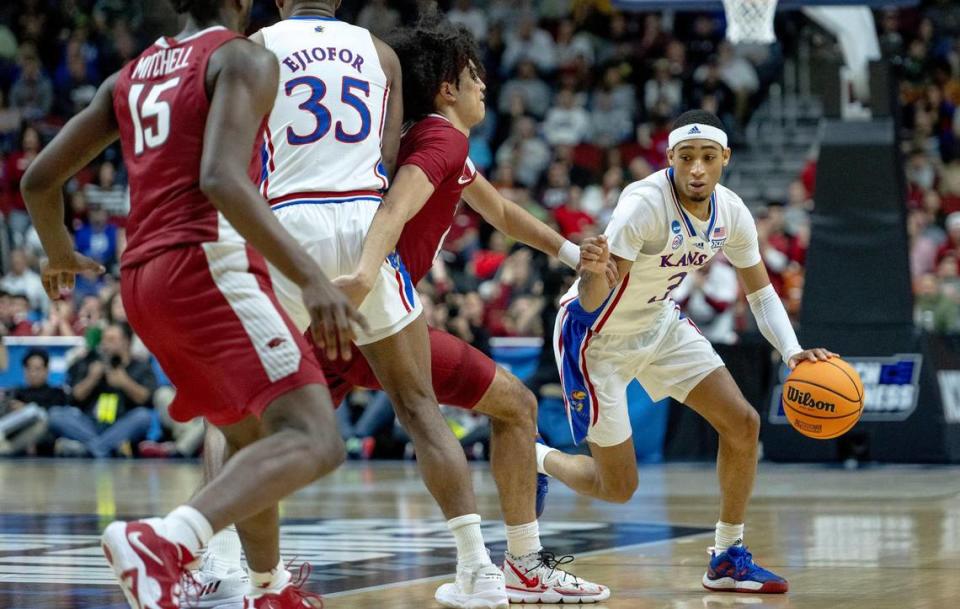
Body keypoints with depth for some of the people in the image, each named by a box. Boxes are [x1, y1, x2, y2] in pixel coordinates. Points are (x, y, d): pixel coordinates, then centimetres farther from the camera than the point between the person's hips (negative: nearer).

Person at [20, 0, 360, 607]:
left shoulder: (130, 76, 21)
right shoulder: (244, 58, -1)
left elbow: (40, 179, 23)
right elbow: (221, 180, -19)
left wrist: (60, 253, 43)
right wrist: (313, 278, -25)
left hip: (144, 280, 8)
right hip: (209, 266, -8)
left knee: (249, 435, 27)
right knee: (315, 441, -18)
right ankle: (164, 544, -37)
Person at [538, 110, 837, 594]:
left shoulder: (731, 212, -12)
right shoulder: (645, 204, -33)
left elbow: (760, 291, 2)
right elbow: (593, 304, -35)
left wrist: (791, 351, -15)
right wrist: (592, 274, -59)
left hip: (659, 323, 7)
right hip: (598, 336, -7)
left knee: (743, 425, -2)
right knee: (618, 488, -4)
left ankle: (727, 559, 13)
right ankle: (536, 459, 28)